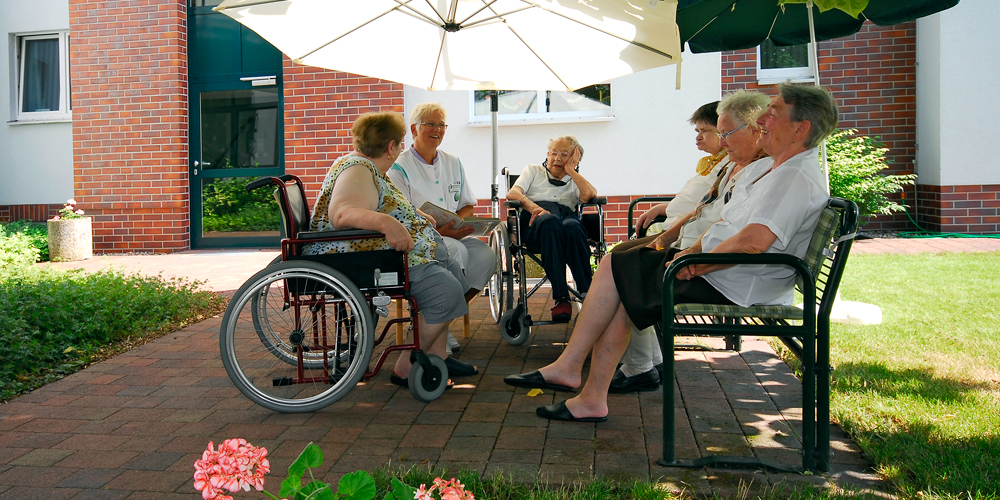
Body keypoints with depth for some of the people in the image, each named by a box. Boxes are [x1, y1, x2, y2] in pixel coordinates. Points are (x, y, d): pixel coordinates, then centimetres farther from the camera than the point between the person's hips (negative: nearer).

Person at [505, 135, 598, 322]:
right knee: (551, 221, -40)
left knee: (572, 227, -38)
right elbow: (512, 193, 11)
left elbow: (590, 194, 6)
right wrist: (534, 207, -9)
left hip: (567, 214, 2)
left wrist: (570, 170, 17)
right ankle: (561, 299, -46)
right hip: (536, 218, -1)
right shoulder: (533, 170, 33)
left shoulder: (574, 181, 33)